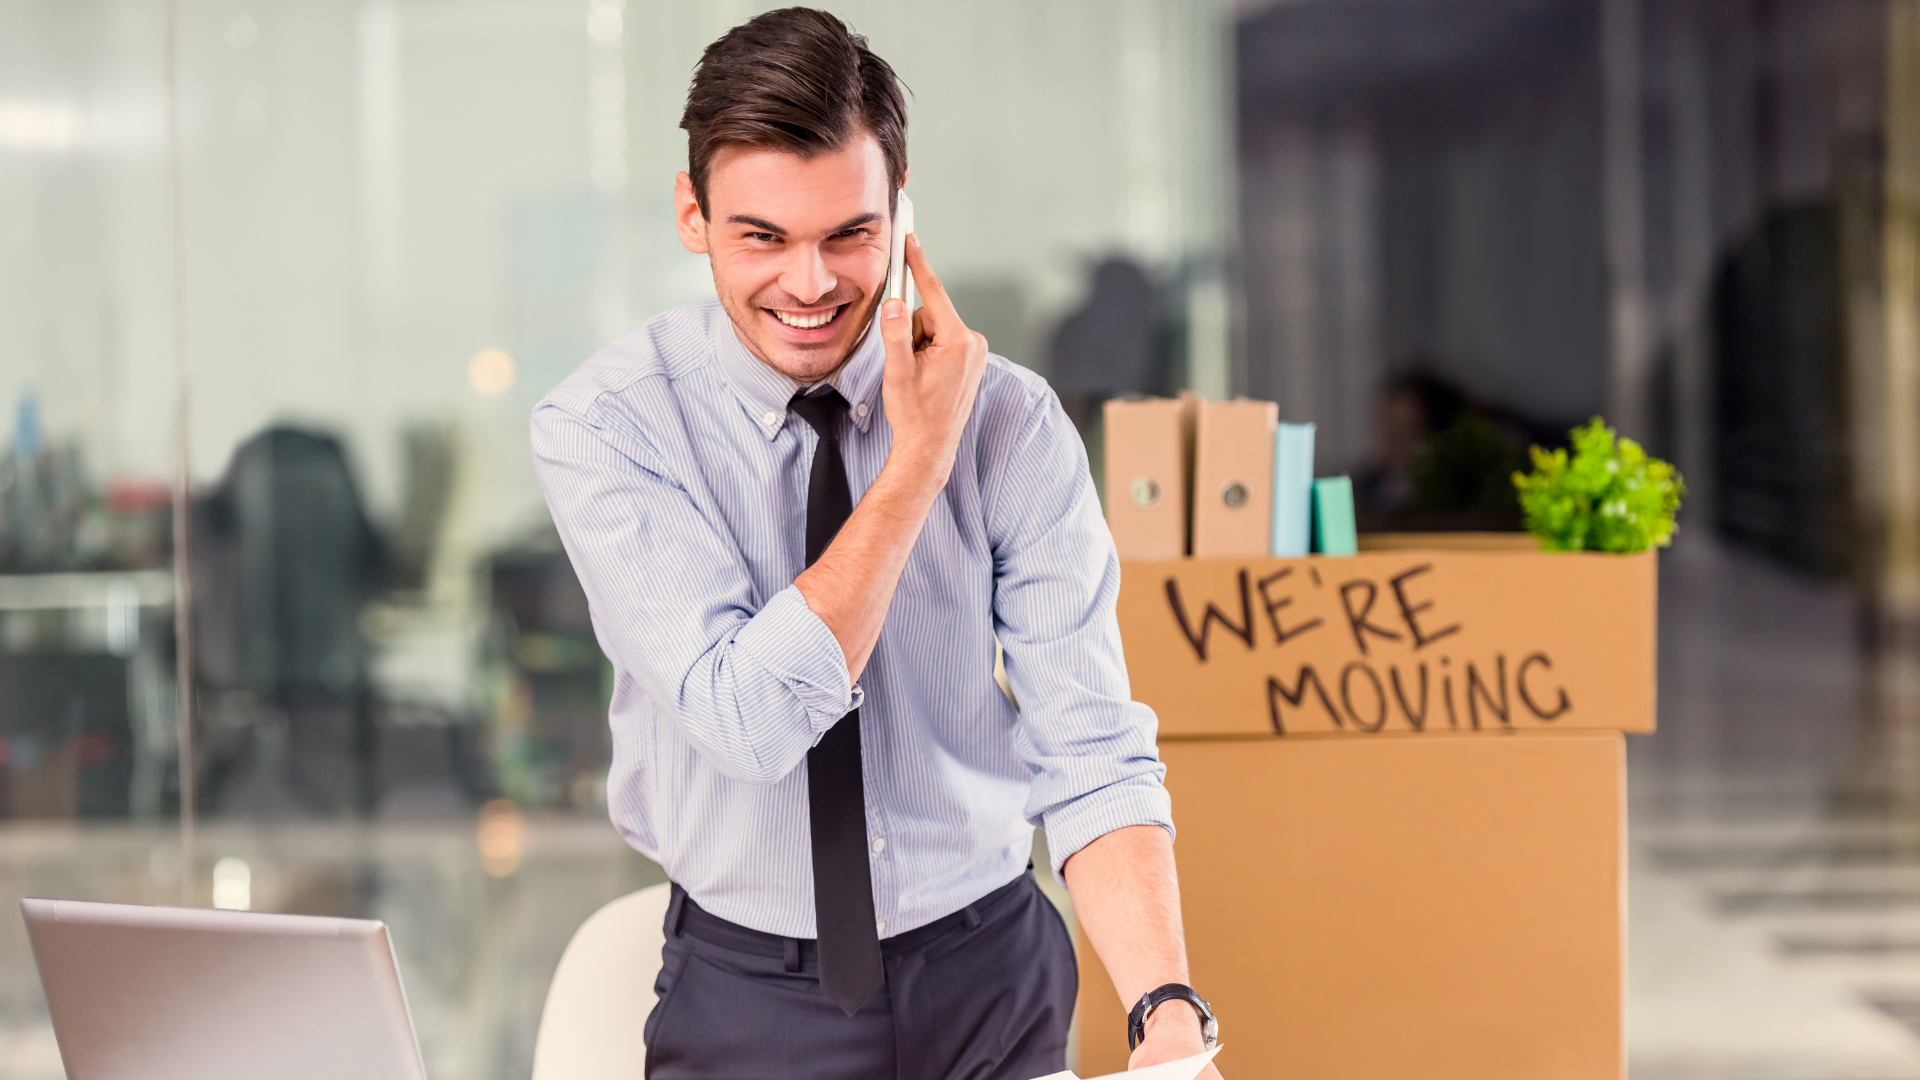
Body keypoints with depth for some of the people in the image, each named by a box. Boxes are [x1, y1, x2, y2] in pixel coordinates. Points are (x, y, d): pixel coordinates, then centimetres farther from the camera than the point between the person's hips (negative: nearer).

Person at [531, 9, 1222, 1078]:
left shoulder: (1014, 421, -9)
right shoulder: (603, 426, -13)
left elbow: (1092, 757, -12)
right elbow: (750, 719, -23)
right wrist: (920, 460, -22)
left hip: (994, 985, 0)